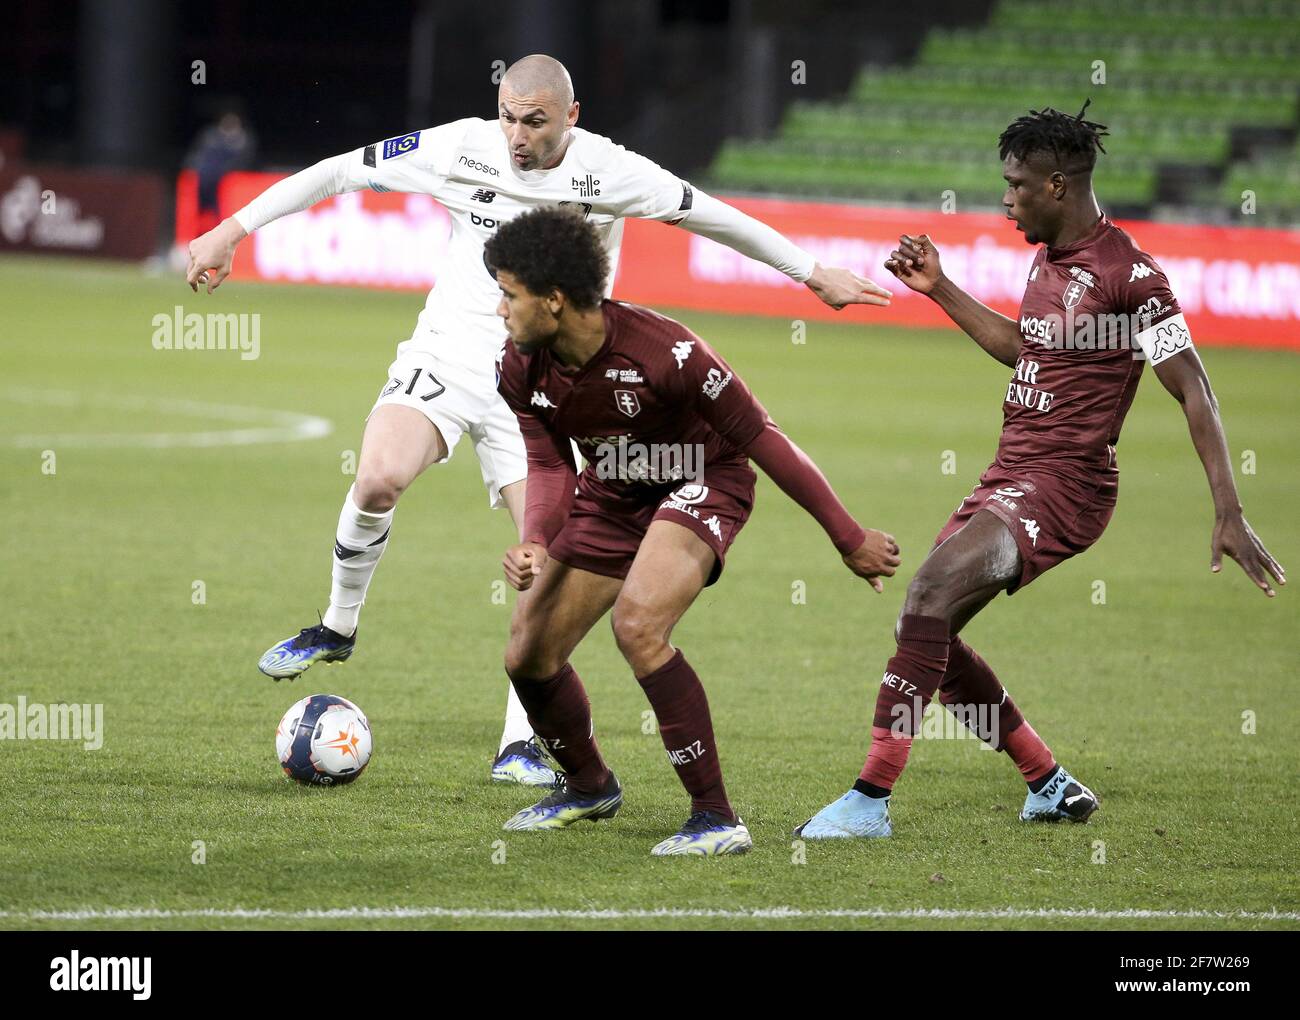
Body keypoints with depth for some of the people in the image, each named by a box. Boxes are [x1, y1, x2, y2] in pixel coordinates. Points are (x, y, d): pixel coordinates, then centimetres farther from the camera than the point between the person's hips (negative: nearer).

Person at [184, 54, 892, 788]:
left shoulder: (610, 173, -7)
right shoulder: (462, 148, -7)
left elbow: (716, 219, 6)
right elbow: (339, 172, -1)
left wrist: (816, 275, 14)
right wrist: (232, 230, -3)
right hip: (449, 352, 0)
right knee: (379, 479, -27)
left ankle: (521, 747, 1)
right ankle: (337, 628, -1)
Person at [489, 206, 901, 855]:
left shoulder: (661, 351, -32)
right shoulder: (522, 370, -13)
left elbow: (761, 440, -24)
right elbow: (549, 467, -4)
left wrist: (849, 538, -19)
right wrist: (535, 544, -27)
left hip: (703, 484, -7)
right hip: (612, 494, 7)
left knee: (637, 627, -31)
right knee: (527, 656, 3)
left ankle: (716, 819, -23)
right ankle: (589, 787, 33)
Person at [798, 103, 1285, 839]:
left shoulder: (1128, 274, -15)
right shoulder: (1048, 259, 12)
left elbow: (1196, 393, -15)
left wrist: (1230, 513, -19)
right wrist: (939, 290, 24)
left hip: (1064, 485, -10)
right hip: (1012, 476, 10)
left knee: (930, 593, -26)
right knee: (930, 635, 8)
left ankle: (873, 798, -27)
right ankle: (1052, 785, 20)